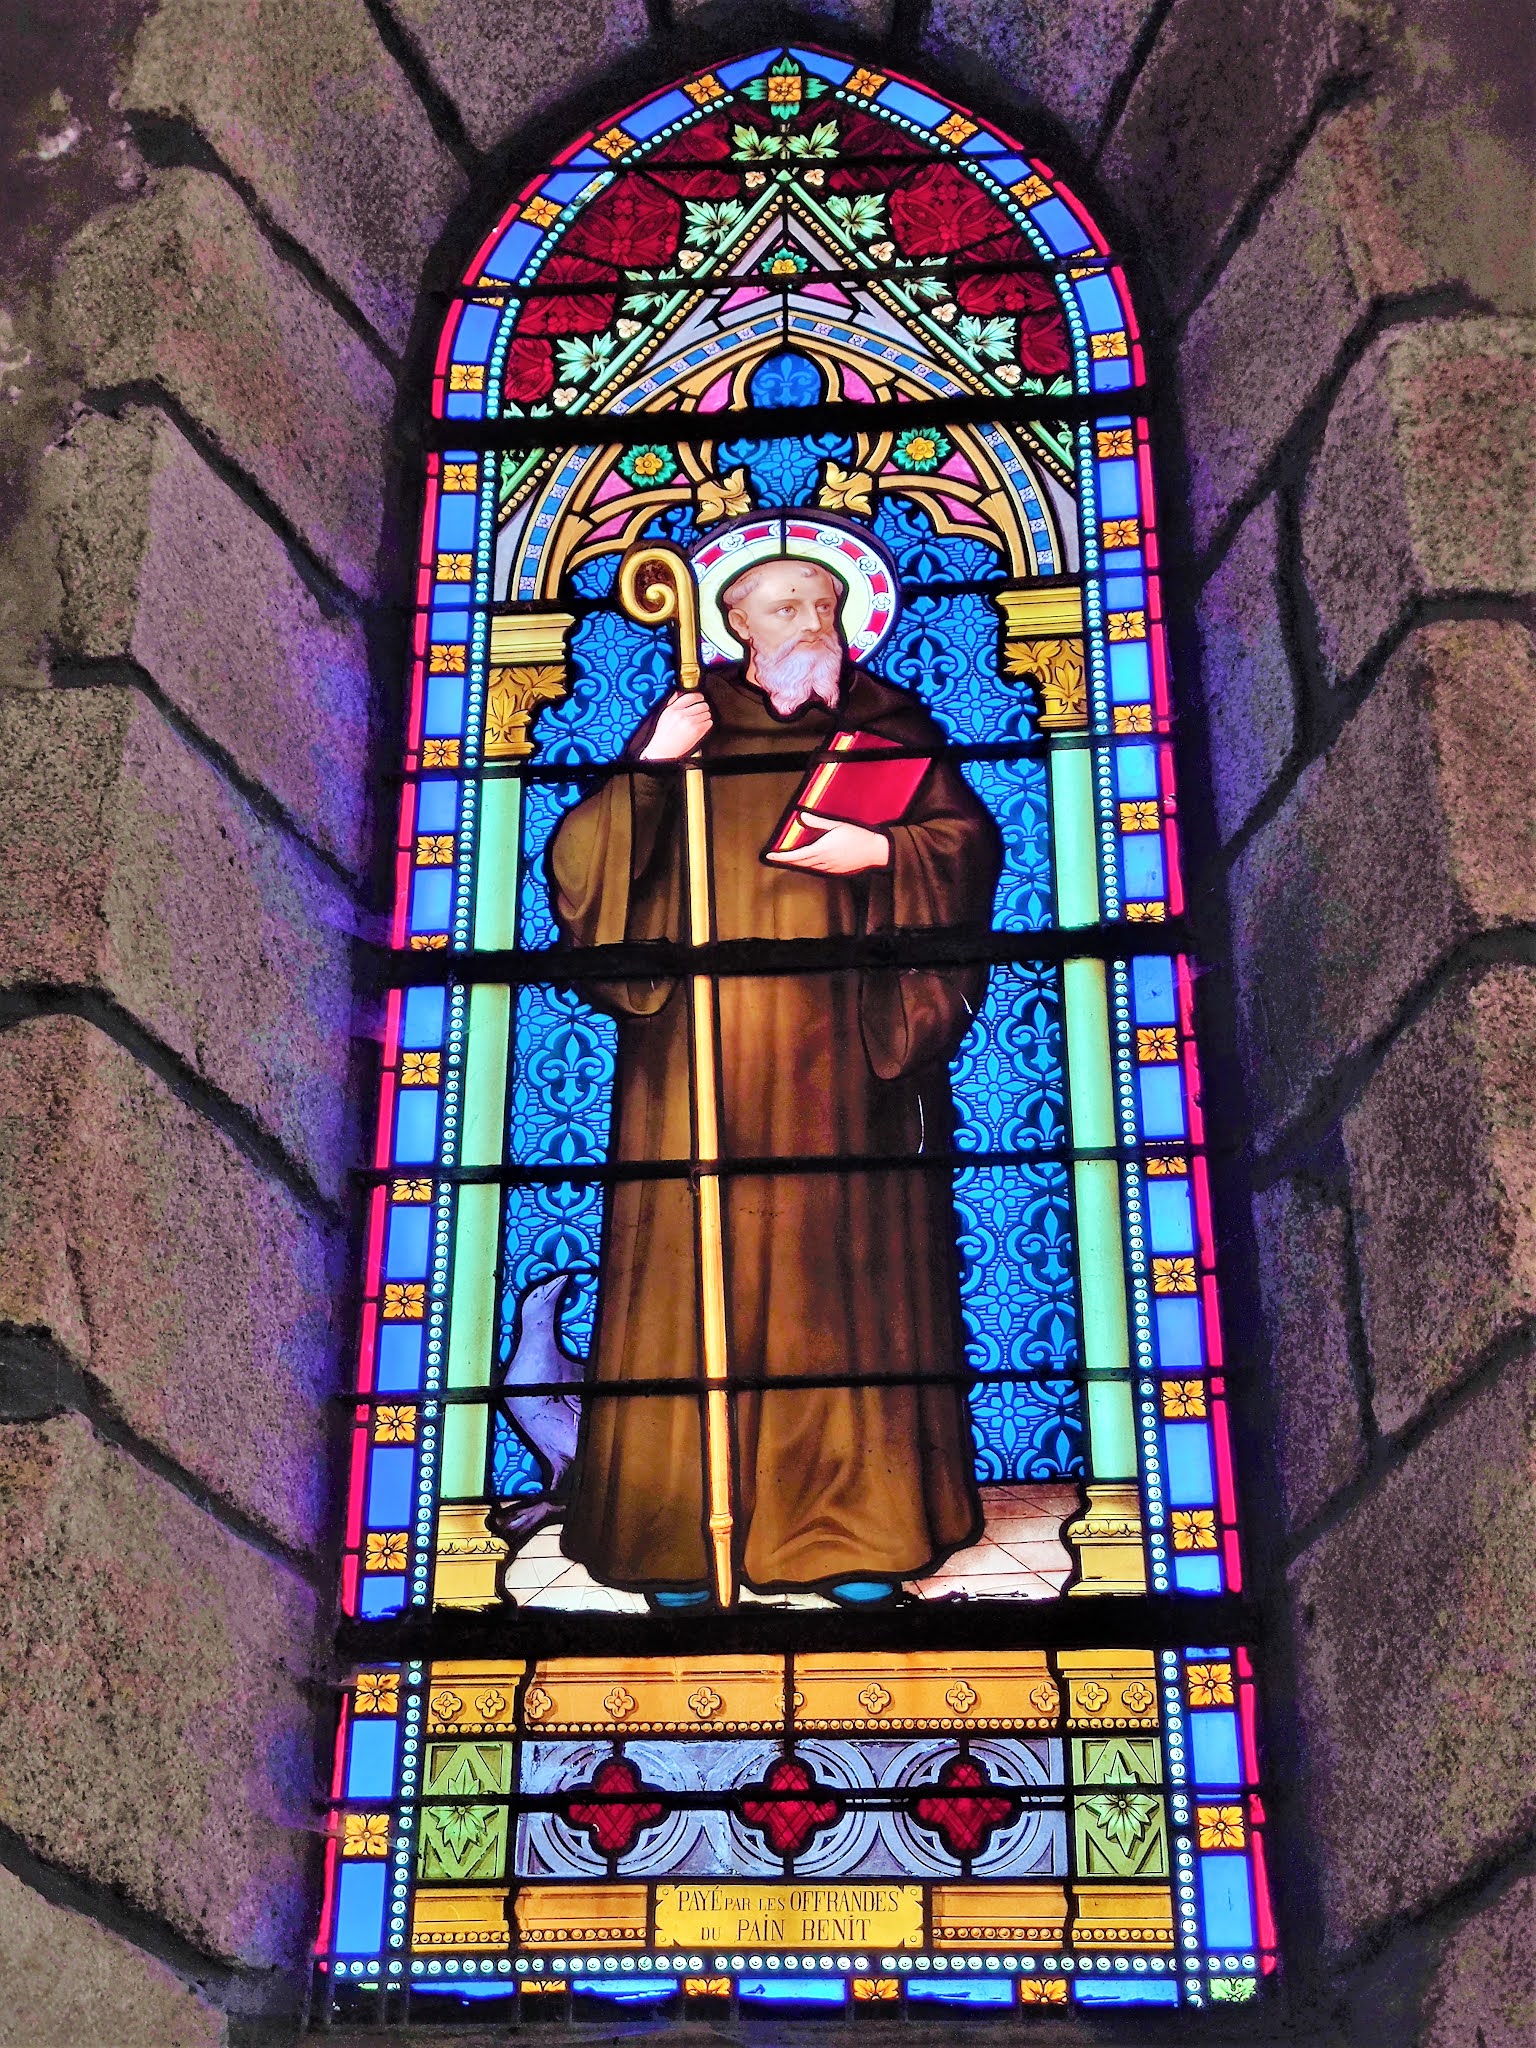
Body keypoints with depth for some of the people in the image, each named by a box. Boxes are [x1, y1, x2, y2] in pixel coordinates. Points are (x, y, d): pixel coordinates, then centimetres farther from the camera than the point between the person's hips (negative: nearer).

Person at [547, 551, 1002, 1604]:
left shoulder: (887, 722, 15)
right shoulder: (688, 721, 13)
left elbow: (970, 839, 6)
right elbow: (581, 859, 5)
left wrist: (879, 854, -11)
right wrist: (648, 767, -10)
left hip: (842, 1048, 1)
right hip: (704, 1050, 0)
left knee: (843, 1267, -2)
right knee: (699, 1267, -5)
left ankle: (853, 1530, 3)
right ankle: (681, 1536, -1)